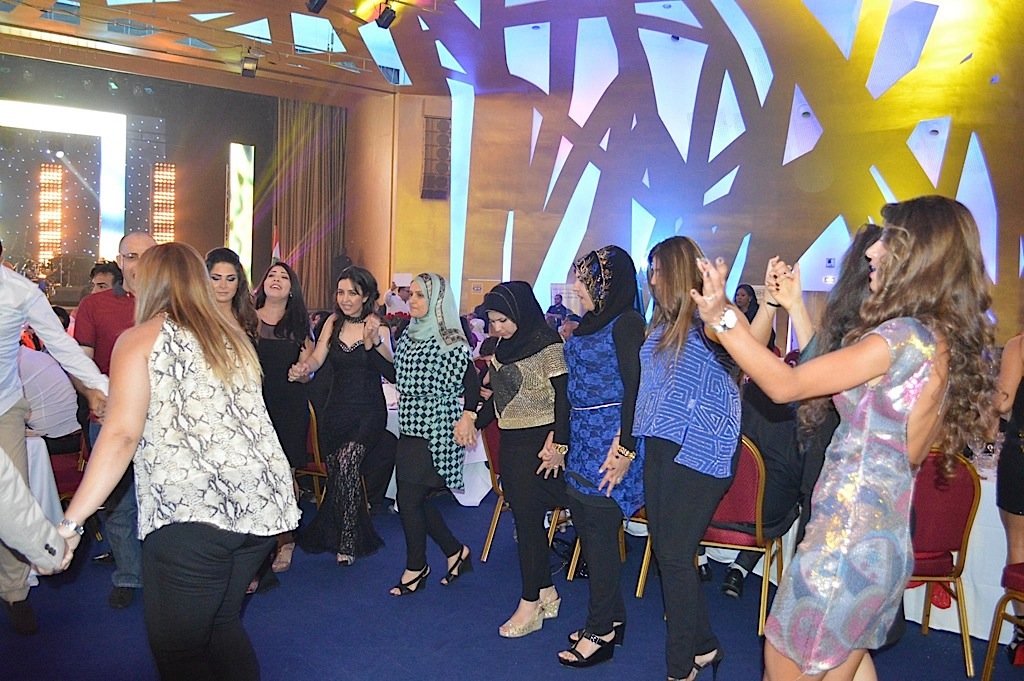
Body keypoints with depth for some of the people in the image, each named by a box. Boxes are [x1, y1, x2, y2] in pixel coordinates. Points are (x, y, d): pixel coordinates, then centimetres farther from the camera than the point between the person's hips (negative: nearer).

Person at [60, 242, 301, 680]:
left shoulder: (140, 339, 3)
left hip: (190, 510, -7)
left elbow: (122, 434, -8)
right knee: (223, 625, 22)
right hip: (261, 503, 7)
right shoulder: (232, 336, 21)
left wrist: (71, 521, -8)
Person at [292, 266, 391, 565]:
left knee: (346, 462, -24)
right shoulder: (333, 323, 6)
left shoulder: (378, 328, -6)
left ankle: (346, 542, -7)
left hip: (369, 413, -5)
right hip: (336, 411, 5)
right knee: (335, 474, 10)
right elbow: (317, 358, -4)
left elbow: (393, 373, -16)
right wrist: (303, 368, -26)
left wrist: (373, 341, -30)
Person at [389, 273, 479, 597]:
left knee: (410, 499, -3)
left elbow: (472, 380, -14)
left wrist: (468, 416, -19)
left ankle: (416, 568, 18)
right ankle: (456, 551, 30)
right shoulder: (408, 334, 11)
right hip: (410, 428, 8)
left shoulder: (450, 339, -12)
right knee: (413, 499, 10)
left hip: (435, 432, -8)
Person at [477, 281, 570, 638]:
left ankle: (529, 605, 7)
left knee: (528, 520, -4)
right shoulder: (503, 346, 11)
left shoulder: (547, 344, -13)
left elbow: (563, 396, -16)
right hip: (511, 441, 8)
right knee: (525, 517, 11)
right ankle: (547, 594, 23)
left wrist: (559, 444, -20)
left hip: (538, 442, -8)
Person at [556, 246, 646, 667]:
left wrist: (625, 448, -22)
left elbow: (635, 388, -18)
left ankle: (600, 632, 13)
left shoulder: (626, 324, -12)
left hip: (608, 445, -9)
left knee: (600, 534, -1)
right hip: (582, 442, 9)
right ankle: (612, 618, 27)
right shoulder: (588, 325, 13)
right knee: (587, 529, 13)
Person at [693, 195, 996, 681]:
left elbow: (785, 386, -20)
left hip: (847, 534, -9)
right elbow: (826, 367, 14)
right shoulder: (945, 341, 8)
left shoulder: (905, 335, -21)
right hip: (887, 536, 9)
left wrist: (721, 317, -18)